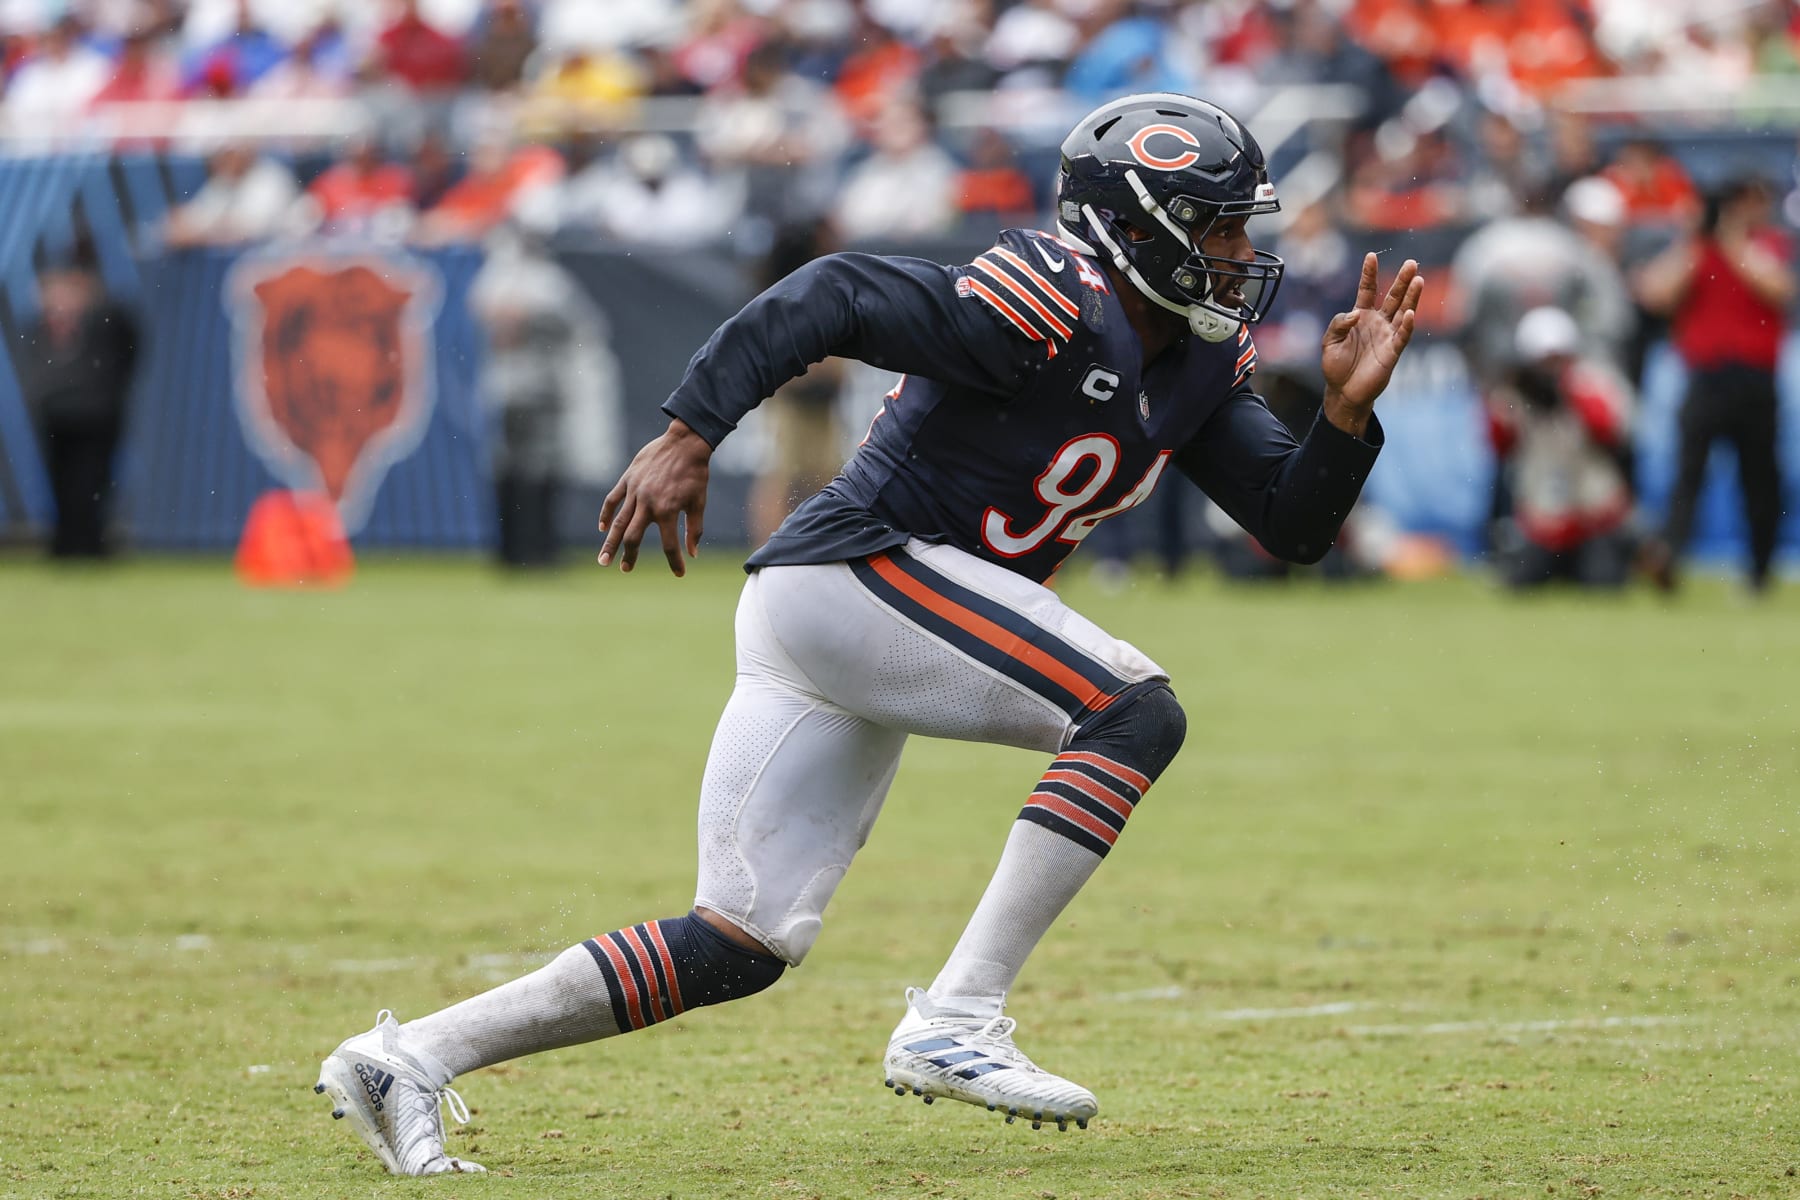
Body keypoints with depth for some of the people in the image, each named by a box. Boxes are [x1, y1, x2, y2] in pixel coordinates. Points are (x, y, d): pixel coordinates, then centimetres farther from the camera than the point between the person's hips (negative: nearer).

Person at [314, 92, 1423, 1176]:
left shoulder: (1198, 361, 12)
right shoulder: (1060, 309, -16)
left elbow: (1294, 525, 13)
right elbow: (835, 297, -21)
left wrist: (1348, 410, -5)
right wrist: (688, 439, -28)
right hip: (854, 569, -10)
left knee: (744, 947, 7)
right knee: (1137, 712, -18)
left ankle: (410, 1060, 7)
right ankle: (955, 1024, -21)